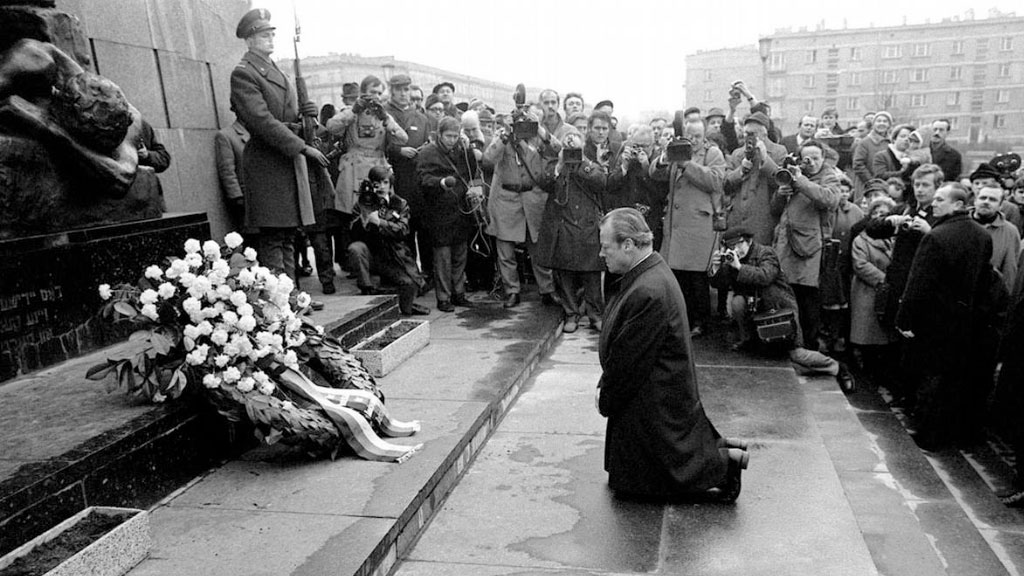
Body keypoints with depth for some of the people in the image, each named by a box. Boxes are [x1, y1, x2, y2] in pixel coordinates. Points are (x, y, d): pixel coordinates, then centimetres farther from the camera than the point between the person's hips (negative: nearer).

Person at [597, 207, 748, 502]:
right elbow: (619, 348, 8)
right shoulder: (651, 271, 2)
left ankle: (725, 462, 9)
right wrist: (605, 386, 6)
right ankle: (720, 450, 21)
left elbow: (628, 360, -23)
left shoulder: (647, 293, -31)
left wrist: (606, 399, -8)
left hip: (652, 405, -10)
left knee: (634, 481, 10)